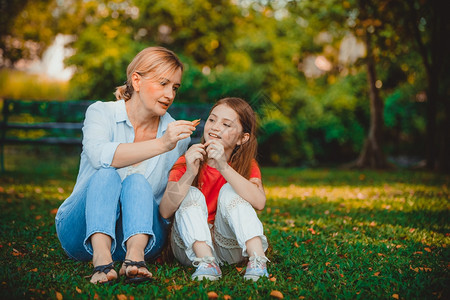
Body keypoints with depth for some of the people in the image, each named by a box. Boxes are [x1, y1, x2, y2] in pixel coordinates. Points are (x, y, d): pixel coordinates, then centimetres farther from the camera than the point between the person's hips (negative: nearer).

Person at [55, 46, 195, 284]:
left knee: (137, 181, -26)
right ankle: (101, 260, -49)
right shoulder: (101, 112, -3)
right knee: (106, 174, -29)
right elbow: (100, 156, -27)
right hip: (82, 231, -1)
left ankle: (135, 257, -48)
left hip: (140, 232, 2)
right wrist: (161, 145, -34)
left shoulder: (177, 134, 4)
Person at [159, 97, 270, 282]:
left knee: (229, 190, -20)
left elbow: (259, 202, -26)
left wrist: (224, 167, -36)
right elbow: (165, 212, -19)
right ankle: (206, 262, -38)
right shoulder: (187, 162, -5)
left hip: (228, 245, 0)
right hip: (191, 247, 0)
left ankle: (258, 261, -34)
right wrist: (190, 174, -33)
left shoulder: (247, 165, -3)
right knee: (192, 194, -21)